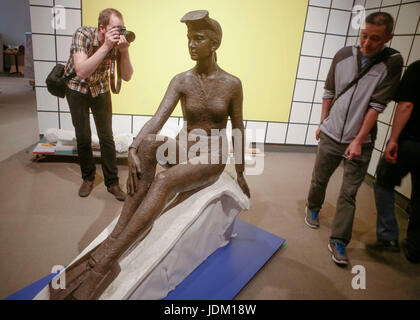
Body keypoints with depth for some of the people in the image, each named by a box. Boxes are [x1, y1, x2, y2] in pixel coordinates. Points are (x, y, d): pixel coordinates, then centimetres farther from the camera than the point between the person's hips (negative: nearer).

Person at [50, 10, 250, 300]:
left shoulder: (232, 83, -5)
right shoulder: (181, 81, -1)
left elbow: (238, 129, 1)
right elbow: (158, 119, -15)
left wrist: (240, 173, 6)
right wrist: (133, 150, -32)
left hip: (211, 158, -3)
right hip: (183, 149, 3)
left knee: (164, 181, -36)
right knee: (147, 144, -33)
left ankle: (106, 260, -36)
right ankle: (116, 237, -33)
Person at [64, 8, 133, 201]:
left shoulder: (116, 42, -17)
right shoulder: (83, 35, -26)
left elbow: (127, 77, -18)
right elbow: (81, 72, -38)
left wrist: (124, 51, -34)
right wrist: (106, 47, -43)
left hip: (100, 89, 2)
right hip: (77, 88, -2)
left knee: (107, 137, -2)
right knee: (83, 137, -1)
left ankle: (112, 182, 9)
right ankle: (88, 178, 21)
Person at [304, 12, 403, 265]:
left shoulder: (392, 62, -8)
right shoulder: (343, 55, -1)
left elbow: (377, 106, -12)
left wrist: (358, 141, -15)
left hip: (361, 142, -2)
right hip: (331, 135, 2)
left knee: (349, 193, 2)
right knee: (319, 180, 16)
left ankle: (338, 241, 14)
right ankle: (313, 208, 44)